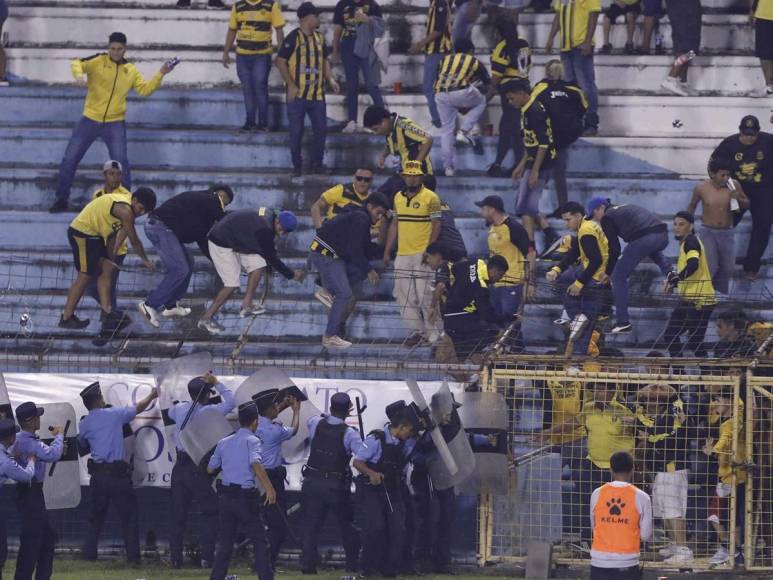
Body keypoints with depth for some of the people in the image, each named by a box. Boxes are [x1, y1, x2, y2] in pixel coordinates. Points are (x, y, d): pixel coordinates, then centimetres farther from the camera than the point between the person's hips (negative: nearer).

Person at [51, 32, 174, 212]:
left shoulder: (131, 70, 5)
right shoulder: (98, 61, -5)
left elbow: (145, 90, 3)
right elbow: (77, 63, -17)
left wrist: (160, 75, -8)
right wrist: (79, 74, -39)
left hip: (115, 123, 1)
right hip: (90, 120, -1)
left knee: (121, 162, -7)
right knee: (70, 159, 1)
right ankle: (61, 200, 13)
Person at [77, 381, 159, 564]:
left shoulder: (84, 425, 4)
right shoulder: (114, 414, -3)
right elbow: (138, 408, 12)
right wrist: (152, 396, 30)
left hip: (97, 473, 3)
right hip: (118, 472, -3)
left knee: (95, 516, 14)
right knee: (128, 515, 4)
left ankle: (89, 554, 13)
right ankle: (133, 556, 0)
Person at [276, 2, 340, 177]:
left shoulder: (319, 38, 11)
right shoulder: (294, 38, -10)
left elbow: (325, 60, 20)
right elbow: (280, 61, -12)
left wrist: (331, 79, 4)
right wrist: (291, 85, -15)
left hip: (317, 94, 6)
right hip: (298, 94, -6)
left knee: (321, 129, 5)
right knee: (296, 132, 1)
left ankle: (317, 164, 17)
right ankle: (297, 166, 10)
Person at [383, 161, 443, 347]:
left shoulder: (430, 198, -4)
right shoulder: (398, 197, 14)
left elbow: (436, 225, -8)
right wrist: (387, 251, 15)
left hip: (422, 254, -6)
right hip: (402, 254, 6)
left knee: (425, 293, -9)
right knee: (403, 293, 3)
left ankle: (434, 332, 1)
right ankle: (416, 330, 10)